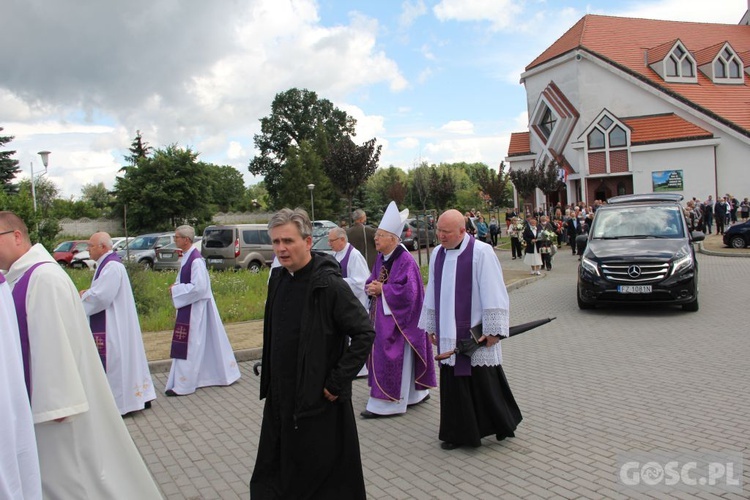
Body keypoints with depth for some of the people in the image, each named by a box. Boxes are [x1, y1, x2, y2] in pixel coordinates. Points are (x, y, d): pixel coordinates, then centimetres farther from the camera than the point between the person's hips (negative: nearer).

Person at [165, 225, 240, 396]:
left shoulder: (195, 260, -21)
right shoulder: (186, 257, 8)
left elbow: (198, 286, -24)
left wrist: (176, 289, -16)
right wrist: (177, 286, 4)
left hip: (194, 308, -9)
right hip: (189, 306, 9)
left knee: (188, 345, -1)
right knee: (205, 343, 16)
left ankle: (183, 385, 8)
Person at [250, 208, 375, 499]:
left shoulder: (329, 285, -19)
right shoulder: (279, 278, 4)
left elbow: (364, 333, -19)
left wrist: (337, 382, -18)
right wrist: (268, 375, 13)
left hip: (319, 401, -7)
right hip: (280, 397, 7)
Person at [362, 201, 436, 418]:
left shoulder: (405, 260, -18)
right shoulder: (380, 258, 8)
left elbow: (408, 290, -24)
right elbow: (372, 281, 16)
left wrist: (382, 289, -18)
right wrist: (372, 287, -7)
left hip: (399, 318, -9)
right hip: (382, 317, 9)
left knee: (394, 358, -1)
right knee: (382, 355, 15)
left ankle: (387, 402, 9)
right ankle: (415, 393, 31)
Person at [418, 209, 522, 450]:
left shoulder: (481, 253, -13)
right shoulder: (437, 254, 6)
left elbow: (493, 293, -13)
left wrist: (493, 330, -15)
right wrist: (432, 326, 14)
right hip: (448, 334, 5)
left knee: (484, 382, 5)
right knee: (453, 382, 10)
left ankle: (504, 424, 28)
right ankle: (458, 432, 24)